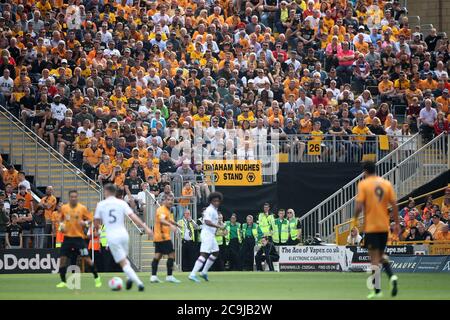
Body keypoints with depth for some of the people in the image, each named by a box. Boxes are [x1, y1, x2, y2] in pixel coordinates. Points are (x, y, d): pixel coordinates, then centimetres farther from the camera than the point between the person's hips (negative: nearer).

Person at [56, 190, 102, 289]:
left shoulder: (82, 208, -5)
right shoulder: (64, 208, 4)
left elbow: (90, 219, 1)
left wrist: (85, 223, -19)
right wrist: (61, 225, 1)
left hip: (79, 237, -3)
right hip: (67, 237, 3)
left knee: (86, 258, -6)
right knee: (62, 259, -2)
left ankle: (97, 278, 9)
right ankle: (63, 282, 10)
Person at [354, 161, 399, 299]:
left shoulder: (363, 184, -7)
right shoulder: (386, 183, 5)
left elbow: (359, 206, -13)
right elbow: (394, 205, 2)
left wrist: (355, 219, 5)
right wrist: (397, 223, 8)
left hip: (370, 226, -4)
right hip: (384, 226, 4)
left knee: (374, 258, -2)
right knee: (381, 255, 19)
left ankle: (377, 290, -3)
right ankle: (392, 276, -4)